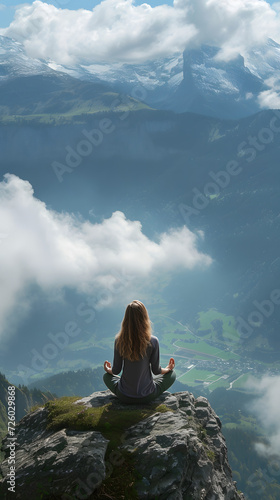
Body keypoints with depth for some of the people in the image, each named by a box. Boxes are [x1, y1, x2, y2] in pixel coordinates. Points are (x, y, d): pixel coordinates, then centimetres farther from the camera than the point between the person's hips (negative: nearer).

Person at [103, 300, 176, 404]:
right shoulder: (153, 341, -18)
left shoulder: (119, 341, -13)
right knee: (172, 375, 21)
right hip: (147, 397, -2)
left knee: (106, 376, 33)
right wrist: (168, 369, 17)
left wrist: (108, 370, 22)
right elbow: (156, 371, -6)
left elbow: (116, 370, -3)